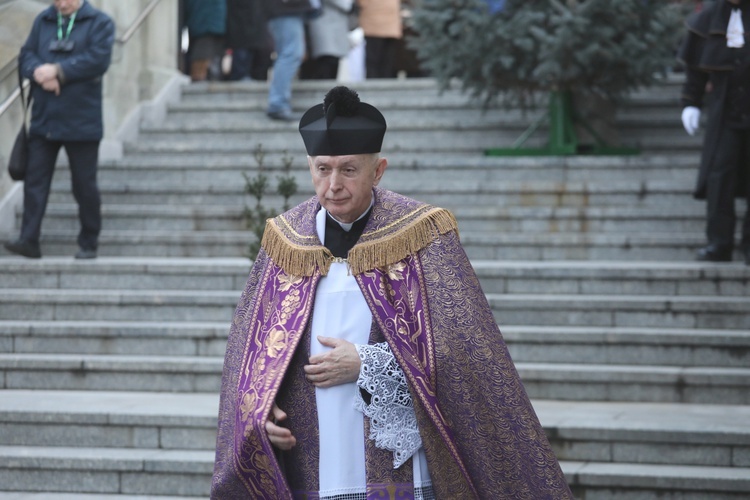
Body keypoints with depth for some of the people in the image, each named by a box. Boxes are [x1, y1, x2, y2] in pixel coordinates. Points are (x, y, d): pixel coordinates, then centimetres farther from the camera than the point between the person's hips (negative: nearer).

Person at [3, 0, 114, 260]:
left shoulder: (100, 23, -2)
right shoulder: (42, 21, 12)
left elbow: (98, 60, -15)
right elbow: (26, 56, 6)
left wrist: (57, 70, -15)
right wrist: (40, 73, -16)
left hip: (81, 122, -4)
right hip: (43, 119, 4)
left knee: (85, 185, 4)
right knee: (35, 180, -1)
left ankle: (89, 243, 15)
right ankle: (29, 240, -1)